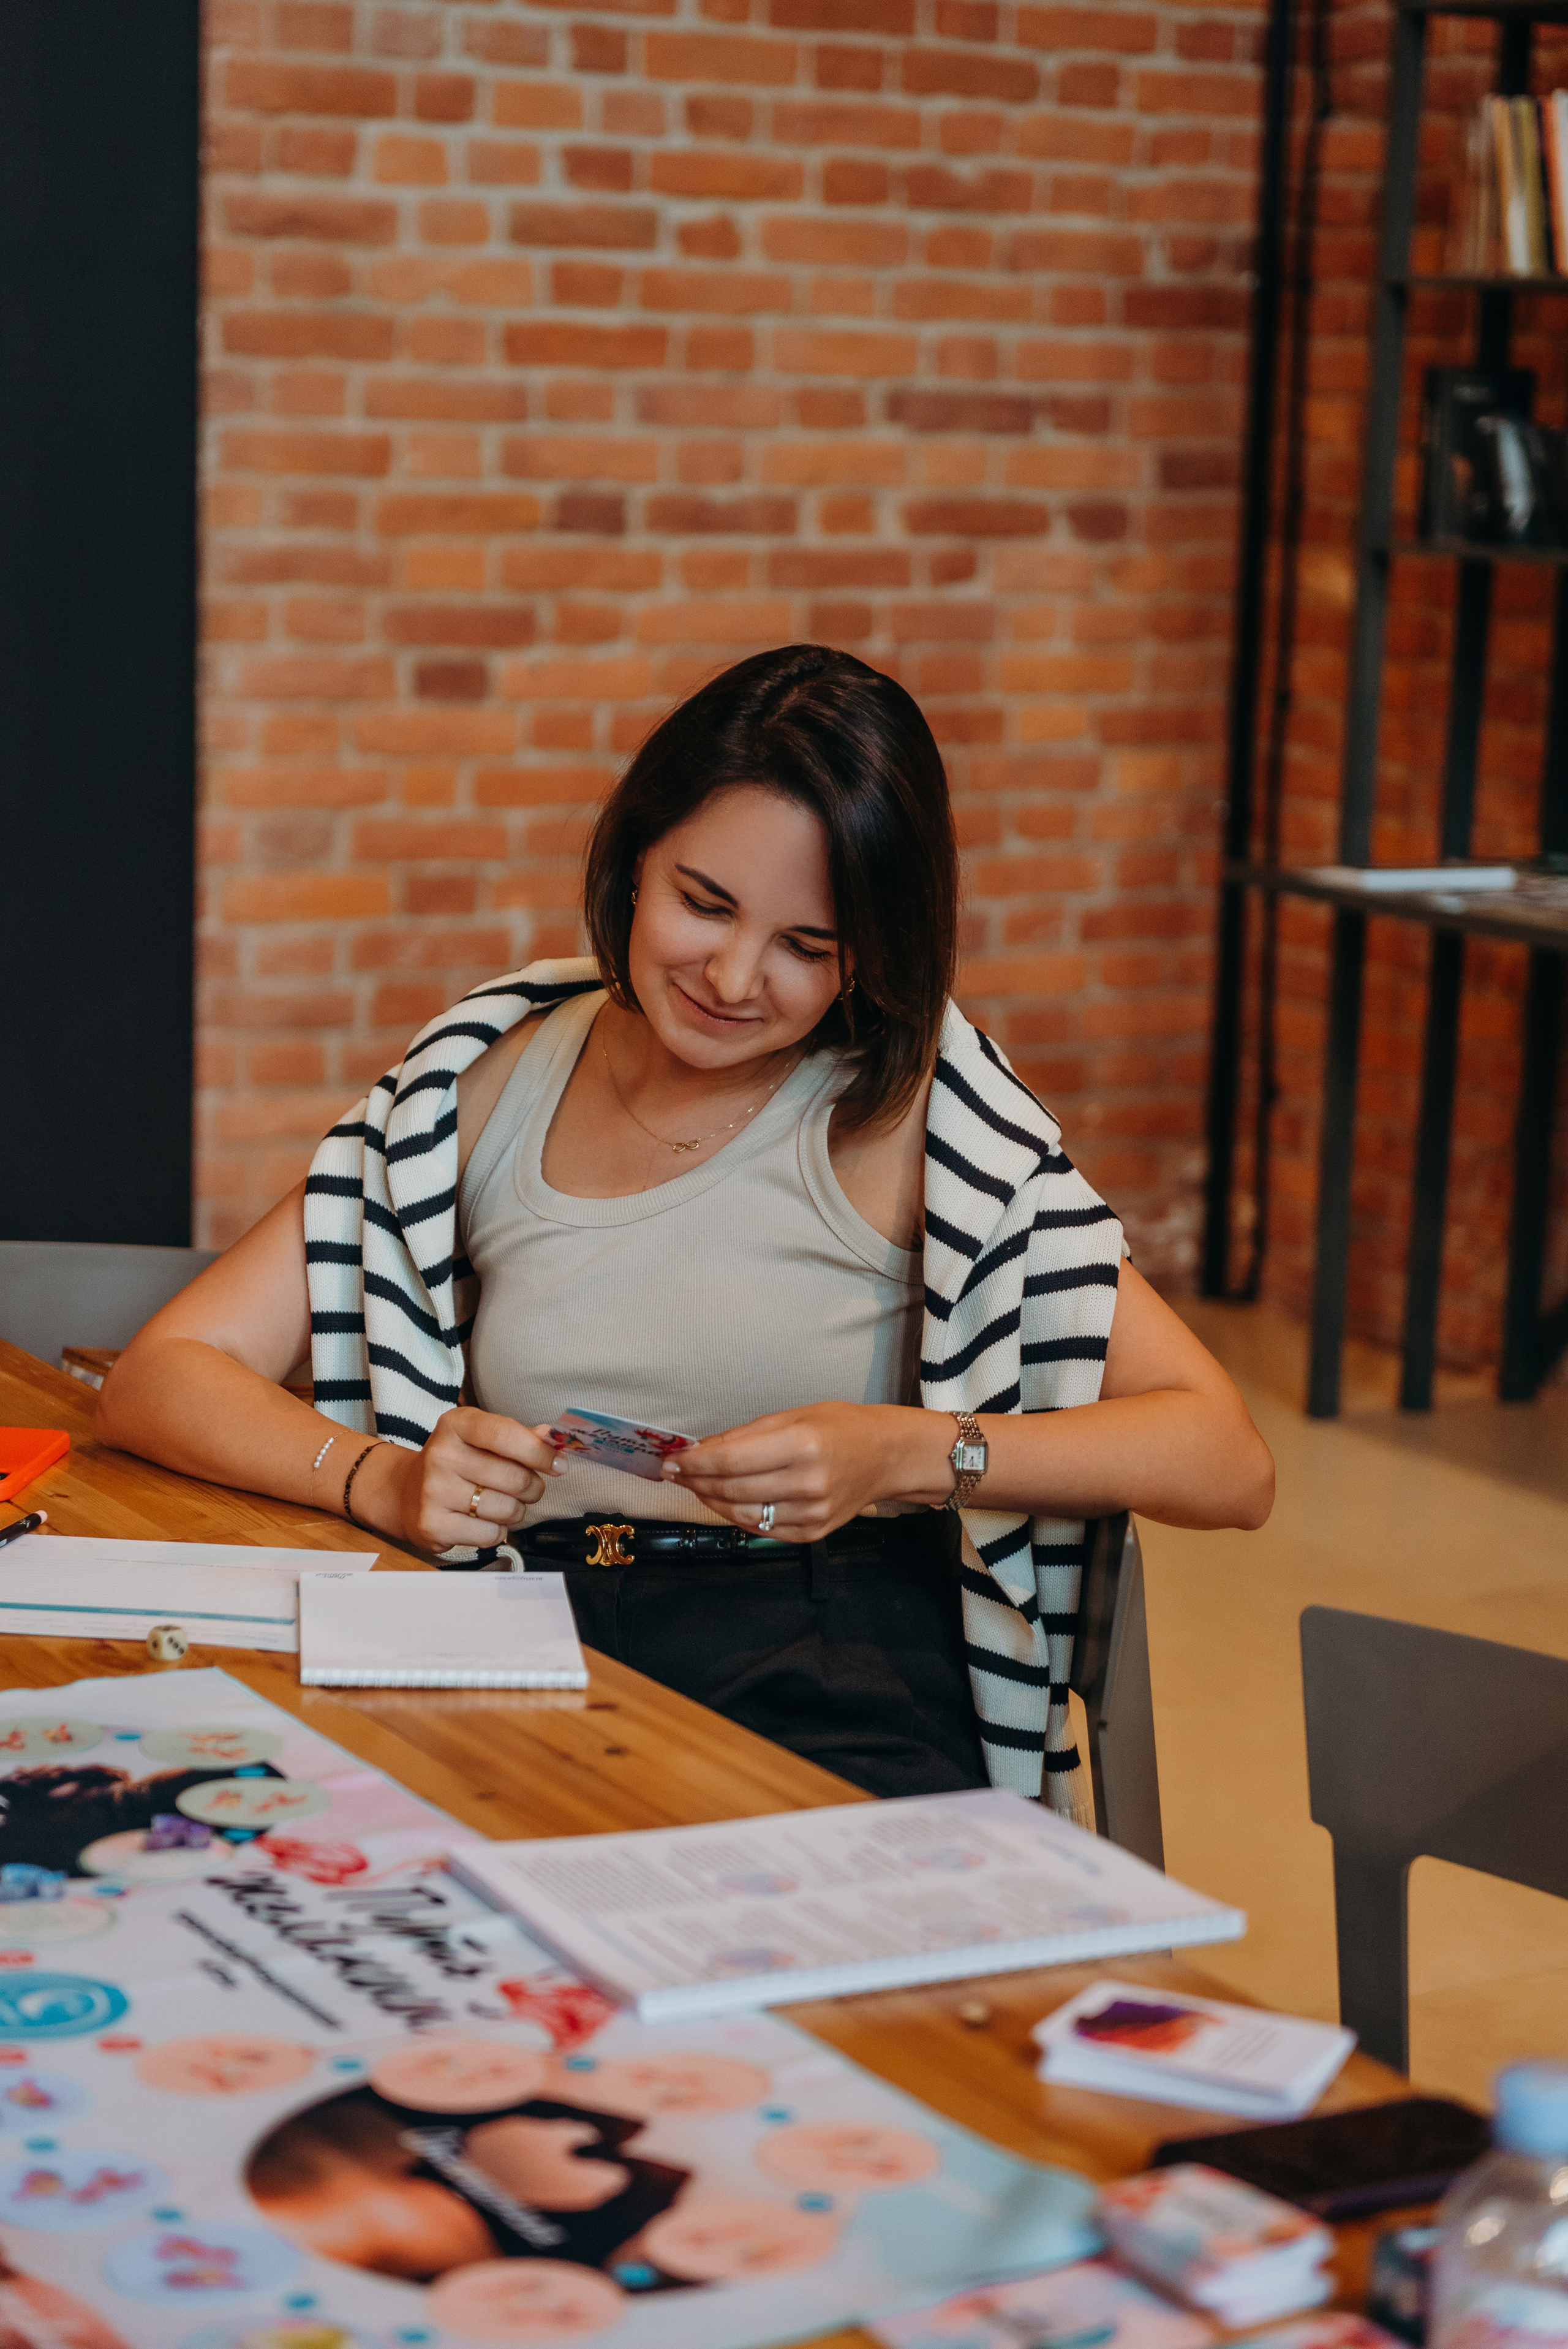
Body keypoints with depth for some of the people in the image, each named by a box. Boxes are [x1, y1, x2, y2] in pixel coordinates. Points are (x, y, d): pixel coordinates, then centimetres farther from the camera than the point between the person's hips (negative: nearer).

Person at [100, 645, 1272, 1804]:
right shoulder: (487, 1086, 10)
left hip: (839, 1719, -2)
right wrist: (383, 1480, -12)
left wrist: (906, 1455, -18)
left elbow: (1229, 1462, -4)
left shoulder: (903, 1109, 0)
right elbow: (158, 1378, 8)